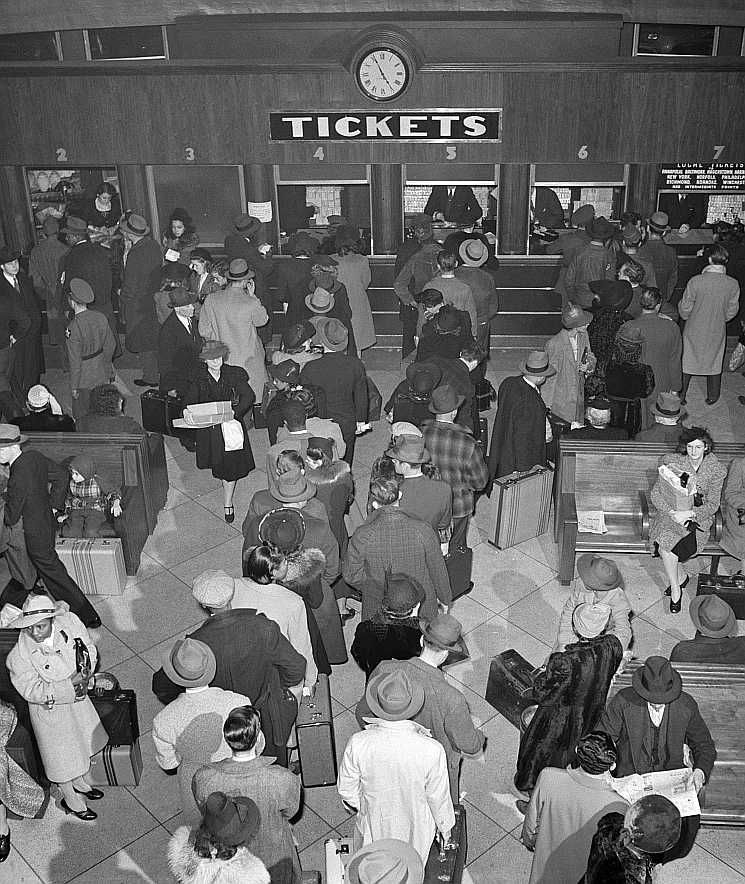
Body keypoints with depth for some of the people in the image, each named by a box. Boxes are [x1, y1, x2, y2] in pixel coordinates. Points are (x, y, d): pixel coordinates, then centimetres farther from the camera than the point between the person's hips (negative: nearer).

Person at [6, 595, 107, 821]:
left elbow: (90, 649, -8)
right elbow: (31, 690, -25)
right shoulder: (20, 654, -32)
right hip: (49, 708, -5)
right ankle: (71, 800, 44)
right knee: (61, 755, 15)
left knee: (84, 740, 27)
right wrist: (70, 683, -31)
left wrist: (84, 674, -26)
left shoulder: (69, 622, -23)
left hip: (77, 696, 5)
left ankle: (81, 783, 57)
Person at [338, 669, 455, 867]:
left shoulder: (358, 744, -30)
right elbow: (439, 798, -16)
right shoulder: (431, 751, -33)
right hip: (416, 827, 0)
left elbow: (346, 789, -13)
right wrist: (445, 828, 5)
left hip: (374, 826, 1)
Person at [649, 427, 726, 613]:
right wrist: (673, 512, -24)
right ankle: (680, 578, -3)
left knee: (666, 546, -25)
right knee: (666, 540, -28)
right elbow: (656, 493, -8)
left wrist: (689, 513, -24)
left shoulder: (716, 470, -7)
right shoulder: (673, 462, -7)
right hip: (670, 510, 2)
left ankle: (676, 587, -2)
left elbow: (713, 504, -7)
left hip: (698, 516, -2)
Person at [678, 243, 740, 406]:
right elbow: (731, 312, -3)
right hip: (717, 332, 2)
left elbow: (684, 310, -13)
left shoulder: (695, 282, -24)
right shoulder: (733, 284, -16)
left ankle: (681, 395, 31)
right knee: (714, 363, 22)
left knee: (687, 362, 19)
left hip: (694, 331, -2)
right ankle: (712, 397, 36)